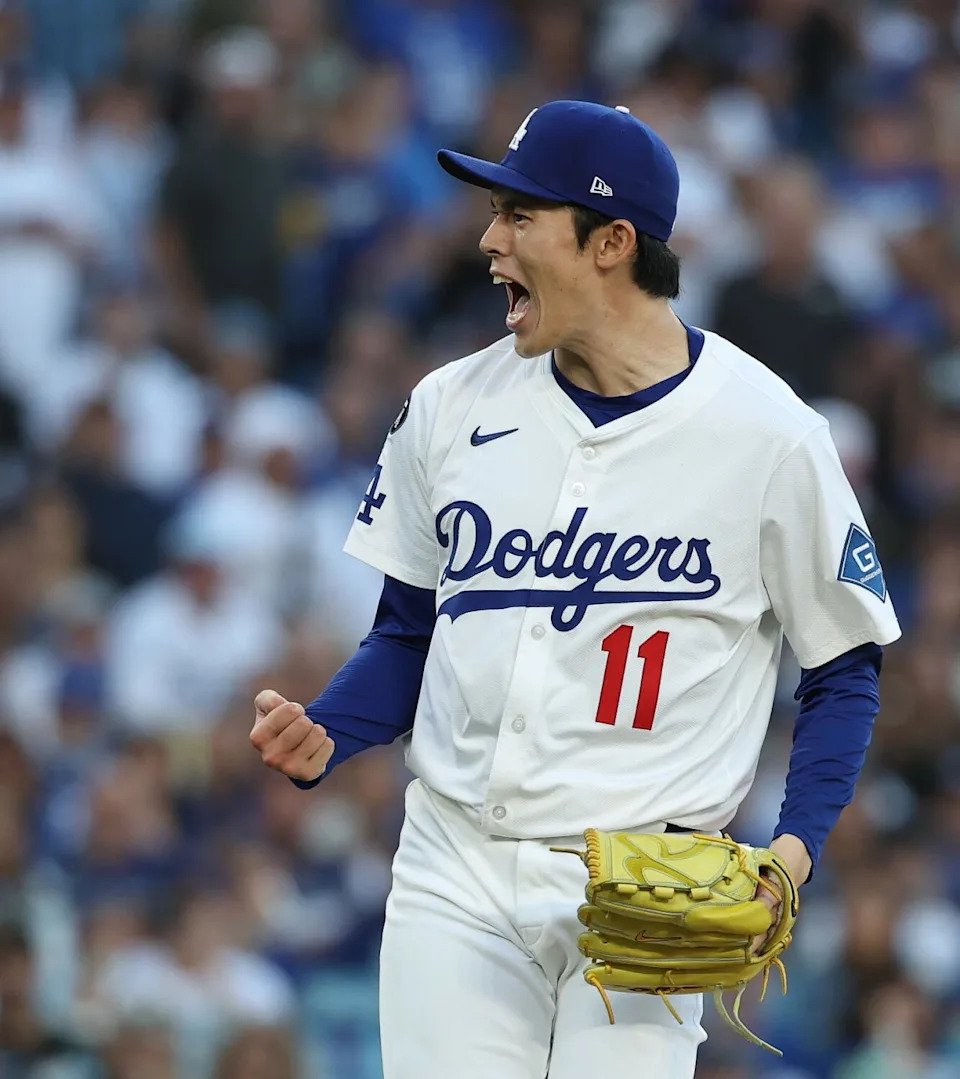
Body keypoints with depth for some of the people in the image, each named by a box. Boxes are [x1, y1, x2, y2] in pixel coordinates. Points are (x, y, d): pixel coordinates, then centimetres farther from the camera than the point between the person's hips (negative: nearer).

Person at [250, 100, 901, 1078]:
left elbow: (844, 667, 4)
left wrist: (794, 845, -10)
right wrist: (322, 737, -3)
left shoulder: (767, 433, -4)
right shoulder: (452, 408, 7)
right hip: (455, 875, 3)